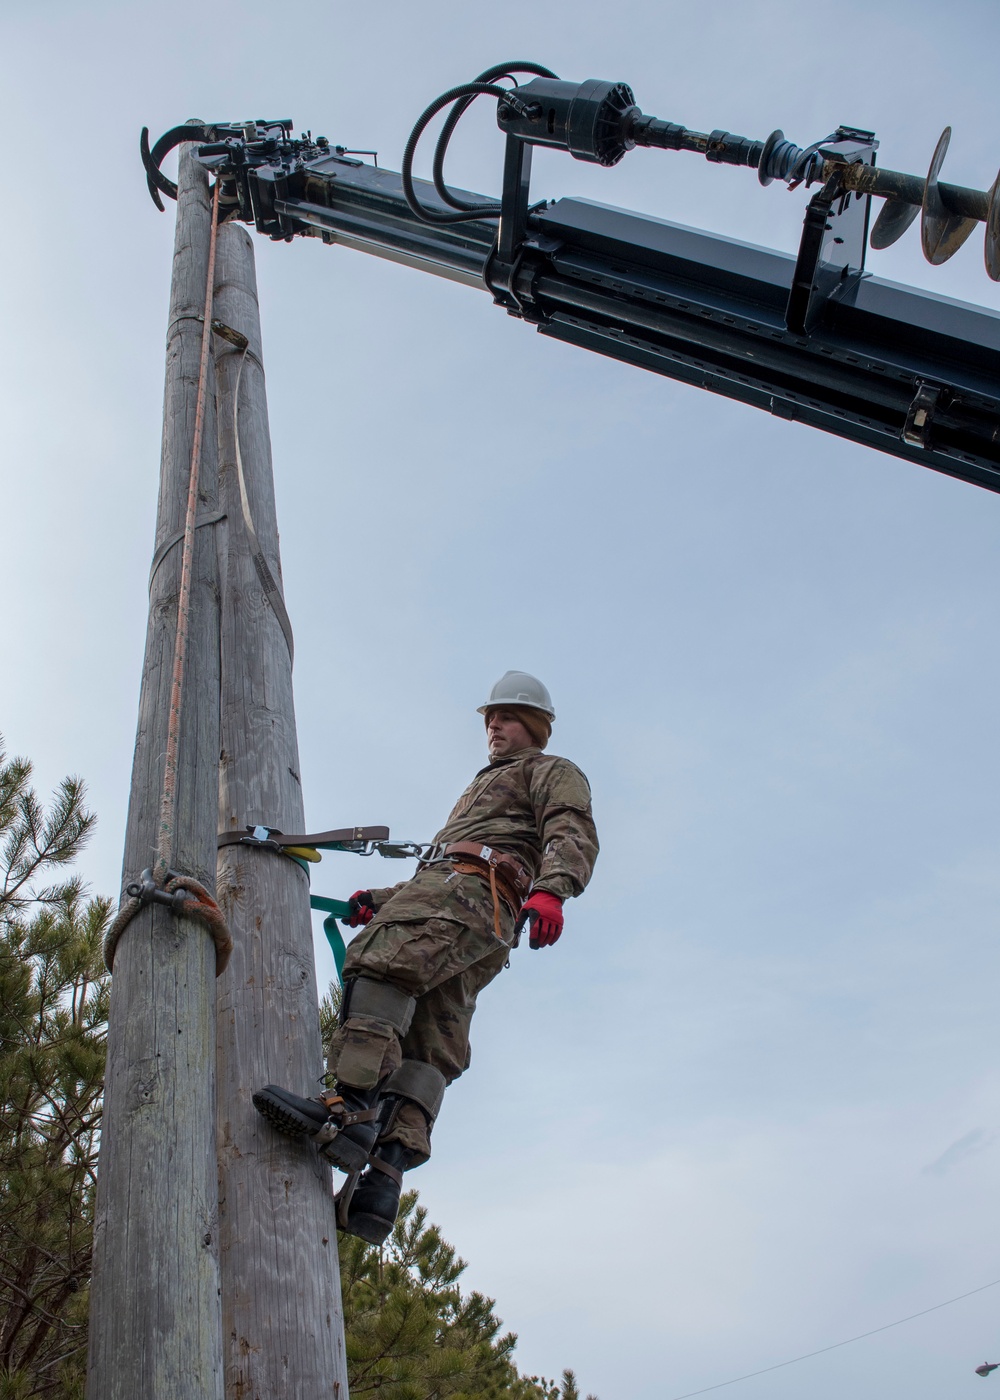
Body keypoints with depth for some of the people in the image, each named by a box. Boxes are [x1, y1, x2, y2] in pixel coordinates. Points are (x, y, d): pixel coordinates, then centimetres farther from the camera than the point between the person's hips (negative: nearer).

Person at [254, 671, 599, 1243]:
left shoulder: (553, 771, 20)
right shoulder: (484, 786, 46)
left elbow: (573, 835, -4)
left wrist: (549, 890, -25)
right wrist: (382, 900, 24)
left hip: (477, 889, -8)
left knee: (380, 961, -32)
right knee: (431, 1050, -10)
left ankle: (351, 1108, -46)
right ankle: (384, 1178, -25)